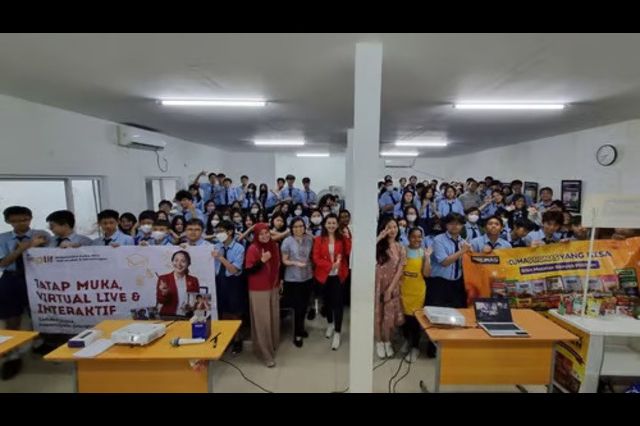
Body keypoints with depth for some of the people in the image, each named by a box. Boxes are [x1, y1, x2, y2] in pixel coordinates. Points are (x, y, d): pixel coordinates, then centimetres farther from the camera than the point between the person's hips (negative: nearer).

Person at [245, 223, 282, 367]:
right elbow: (248, 271, -21)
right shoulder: (252, 249, -16)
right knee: (262, 321, 0)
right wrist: (262, 260, -32)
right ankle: (266, 354, 11)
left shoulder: (274, 246, 3)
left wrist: (279, 281, 20)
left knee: (274, 318, 17)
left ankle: (273, 345, 37)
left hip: (273, 288, 6)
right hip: (259, 290, -6)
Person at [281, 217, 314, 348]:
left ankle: (301, 328, 41)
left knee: (304, 305, 17)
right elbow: (284, 261, -9)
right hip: (292, 279, -4)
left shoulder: (309, 239, -1)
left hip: (307, 277, 4)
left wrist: (310, 266, 3)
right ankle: (297, 335, 20)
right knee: (298, 307, 0)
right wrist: (296, 263, -23)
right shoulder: (287, 241, -11)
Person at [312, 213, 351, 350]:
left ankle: (337, 333, 9)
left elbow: (349, 252, -12)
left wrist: (348, 238, -20)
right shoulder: (319, 240, -2)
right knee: (327, 300, 16)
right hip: (324, 275, 1)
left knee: (338, 302, -2)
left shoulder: (342, 238, 1)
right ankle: (330, 324, 40)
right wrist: (331, 265, -19)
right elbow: (316, 258, -8)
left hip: (339, 275, -1)